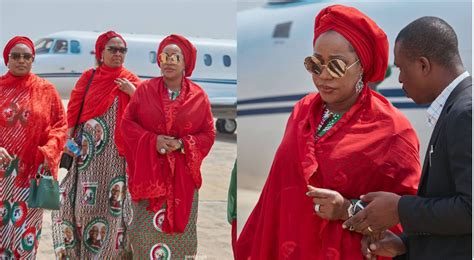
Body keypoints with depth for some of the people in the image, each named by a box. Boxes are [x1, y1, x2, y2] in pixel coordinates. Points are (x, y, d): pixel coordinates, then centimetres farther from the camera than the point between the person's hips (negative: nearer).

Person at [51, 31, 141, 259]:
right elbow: (73, 111, 4)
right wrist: (70, 140, -5)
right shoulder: (88, 78, 6)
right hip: (90, 149, 0)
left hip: (117, 152, 0)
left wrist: (132, 92, -12)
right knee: (87, 198, 1)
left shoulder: (130, 81, 6)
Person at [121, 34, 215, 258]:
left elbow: (208, 134, 1)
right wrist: (152, 141, -15)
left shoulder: (198, 96, 1)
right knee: (146, 227, 1)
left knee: (179, 226, 6)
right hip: (148, 173, 0)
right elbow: (127, 123, 1)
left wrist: (181, 144, -16)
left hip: (183, 175, 0)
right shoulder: (145, 90, 1)